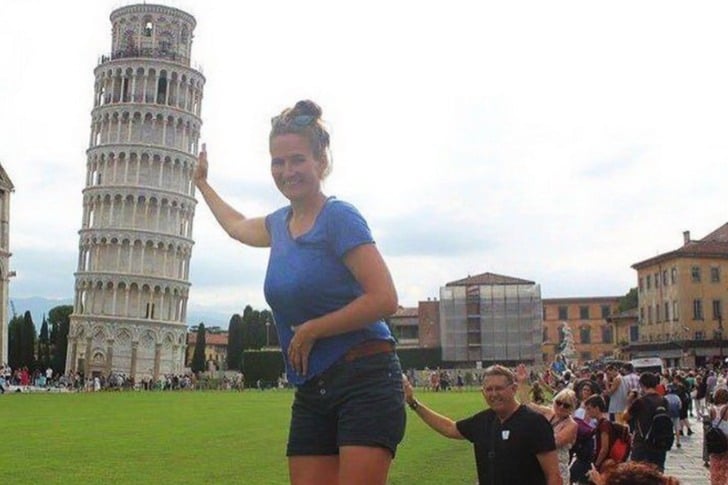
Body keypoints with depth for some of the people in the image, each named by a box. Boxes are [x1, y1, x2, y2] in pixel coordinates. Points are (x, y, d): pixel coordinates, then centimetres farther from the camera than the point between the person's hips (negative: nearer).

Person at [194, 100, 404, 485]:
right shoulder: (279, 223, 13)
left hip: (365, 383, -7)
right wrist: (201, 182, 50)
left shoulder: (340, 217, -10)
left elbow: (384, 299, -18)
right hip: (311, 392, 7)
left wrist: (310, 330, -11)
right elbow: (237, 226, 38)